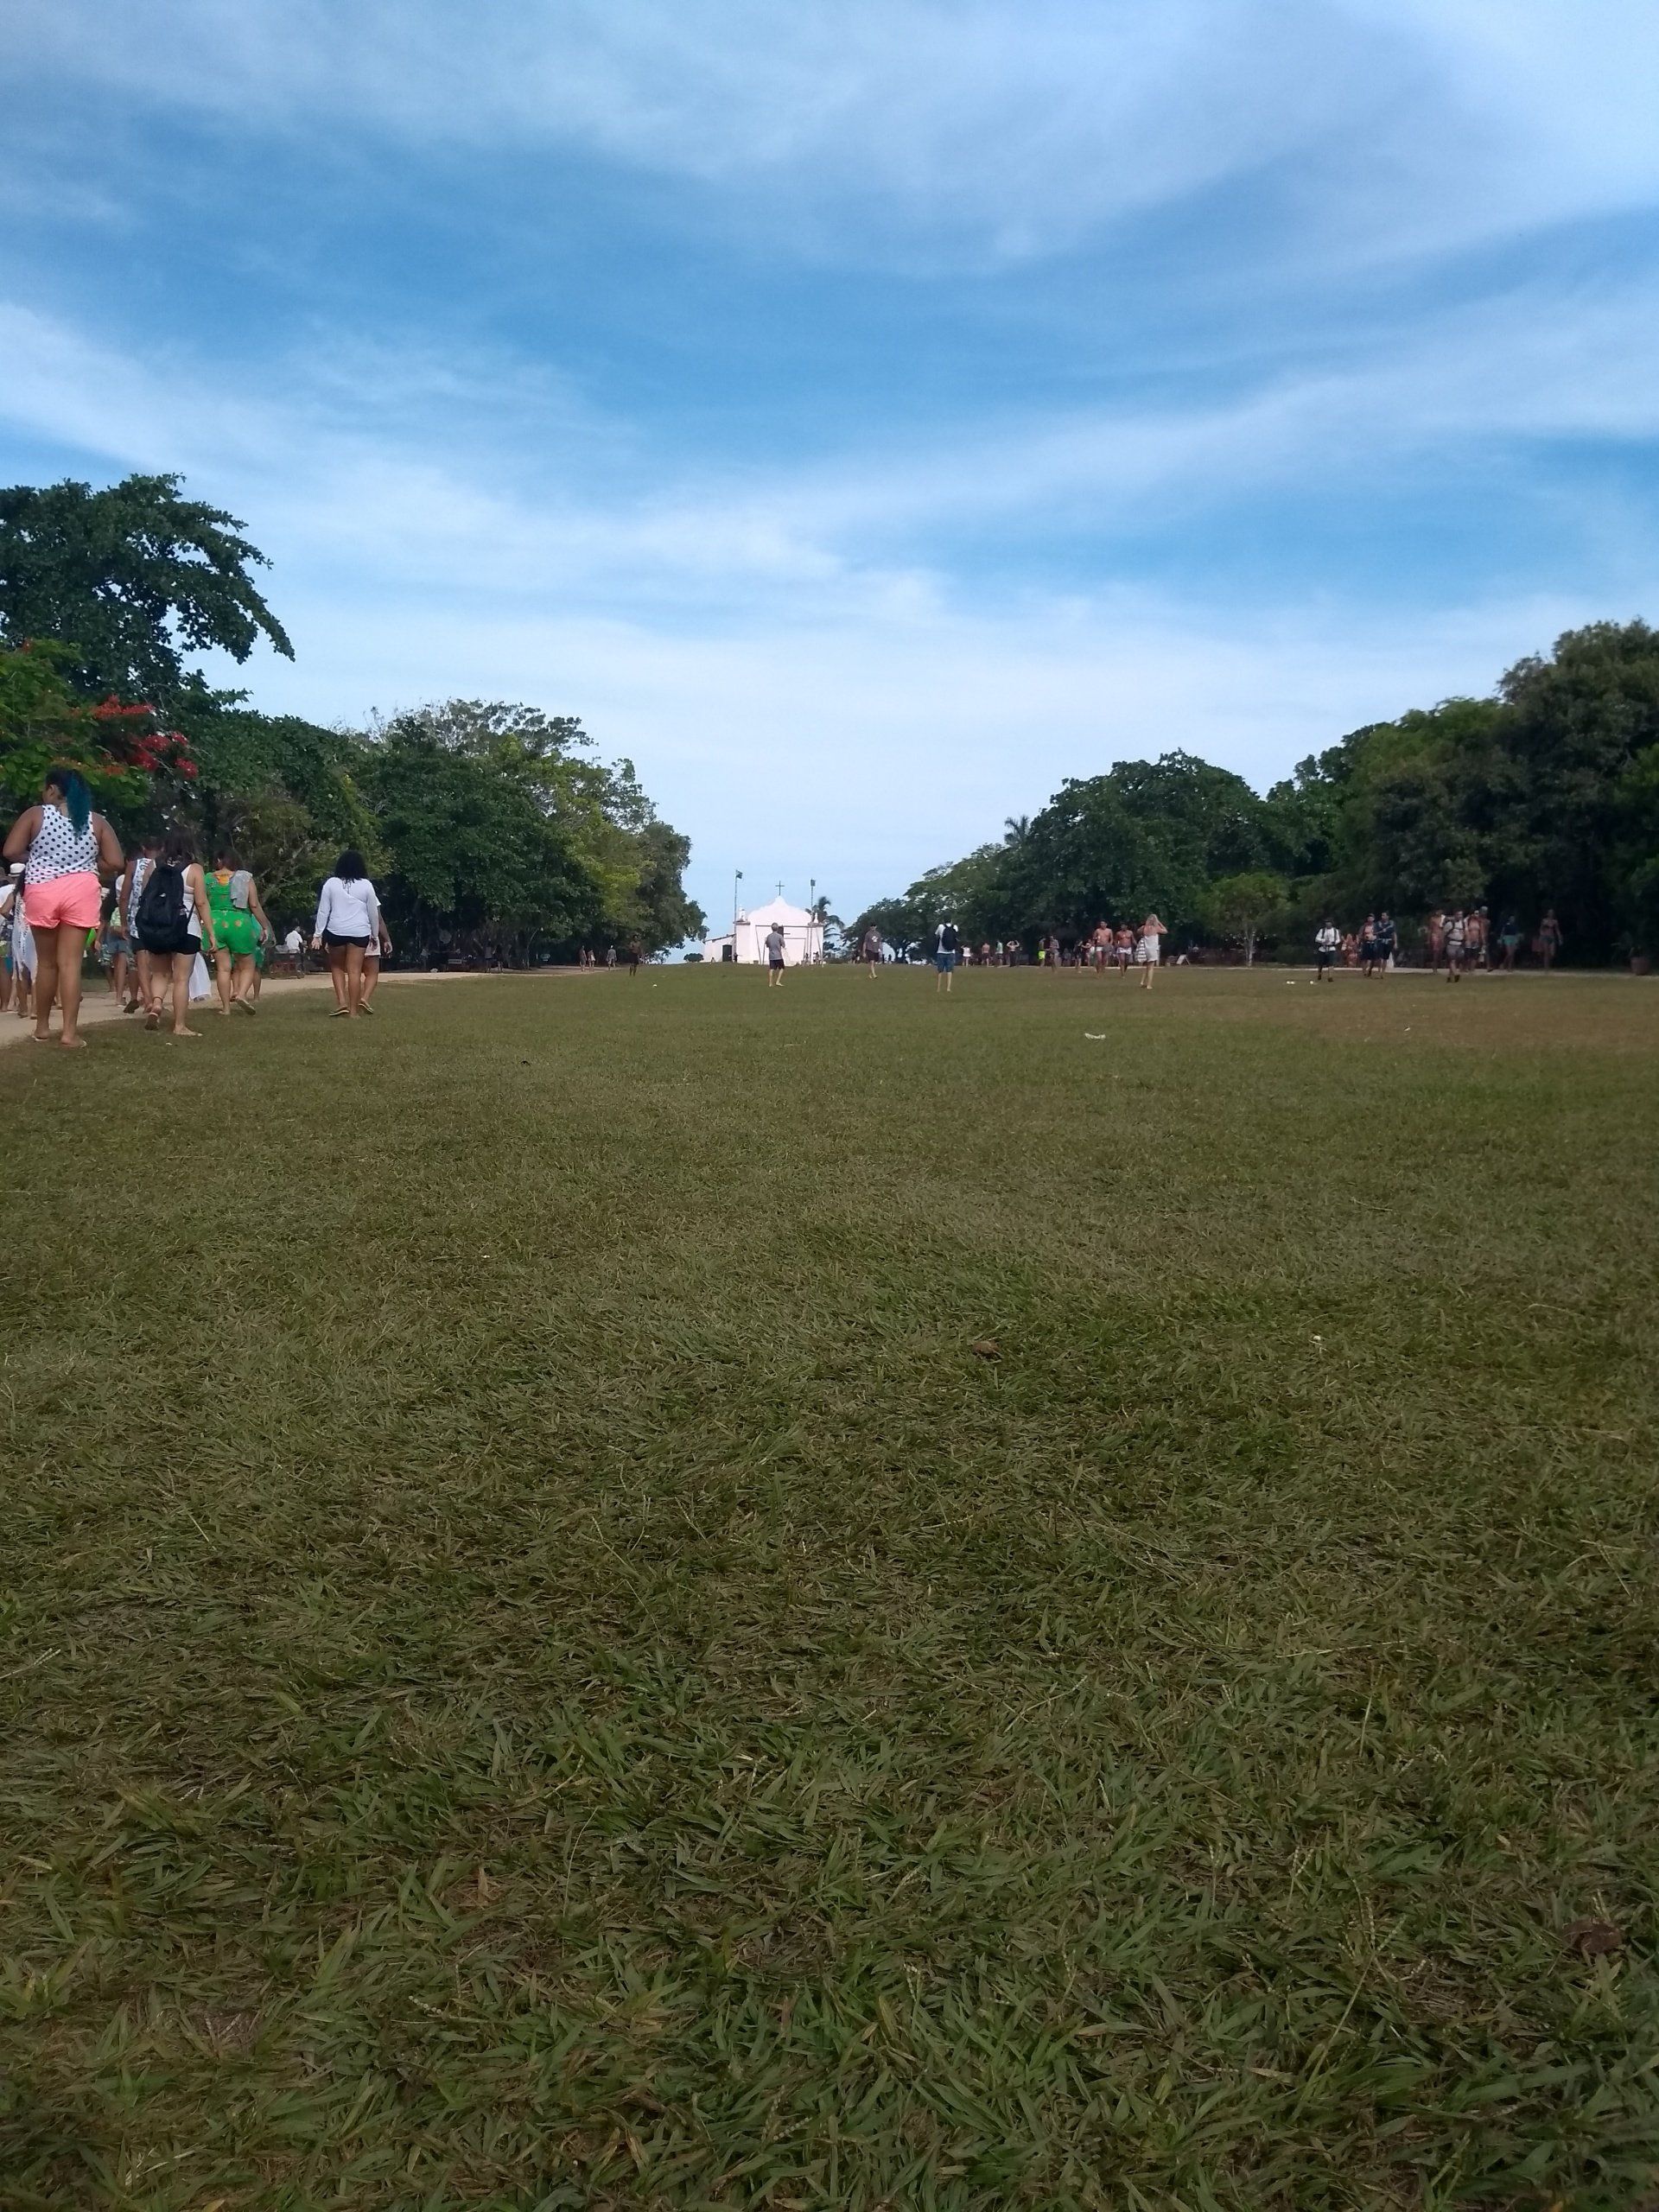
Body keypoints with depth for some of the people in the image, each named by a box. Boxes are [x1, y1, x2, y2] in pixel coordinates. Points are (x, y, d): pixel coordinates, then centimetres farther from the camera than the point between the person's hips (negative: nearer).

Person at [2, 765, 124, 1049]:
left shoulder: (35, 814, 1)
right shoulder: (96, 821, 5)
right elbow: (115, 864, 1)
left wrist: (37, 858, 14)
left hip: (42, 891, 0)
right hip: (81, 892, 1)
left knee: (46, 962, 12)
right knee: (71, 963, -1)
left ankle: (42, 1027, 21)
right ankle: (70, 1031, -7)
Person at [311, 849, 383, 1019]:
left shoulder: (331, 884, 1)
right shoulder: (366, 885, 1)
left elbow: (323, 911, 1)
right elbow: (373, 913, 7)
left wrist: (317, 935, 4)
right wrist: (375, 934, 19)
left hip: (336, 931, 0)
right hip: (359, 932, 0)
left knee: (337, 967, 18)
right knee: (354, 971, 0)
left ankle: (342, 1002, 2)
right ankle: (353, 1011, 0)